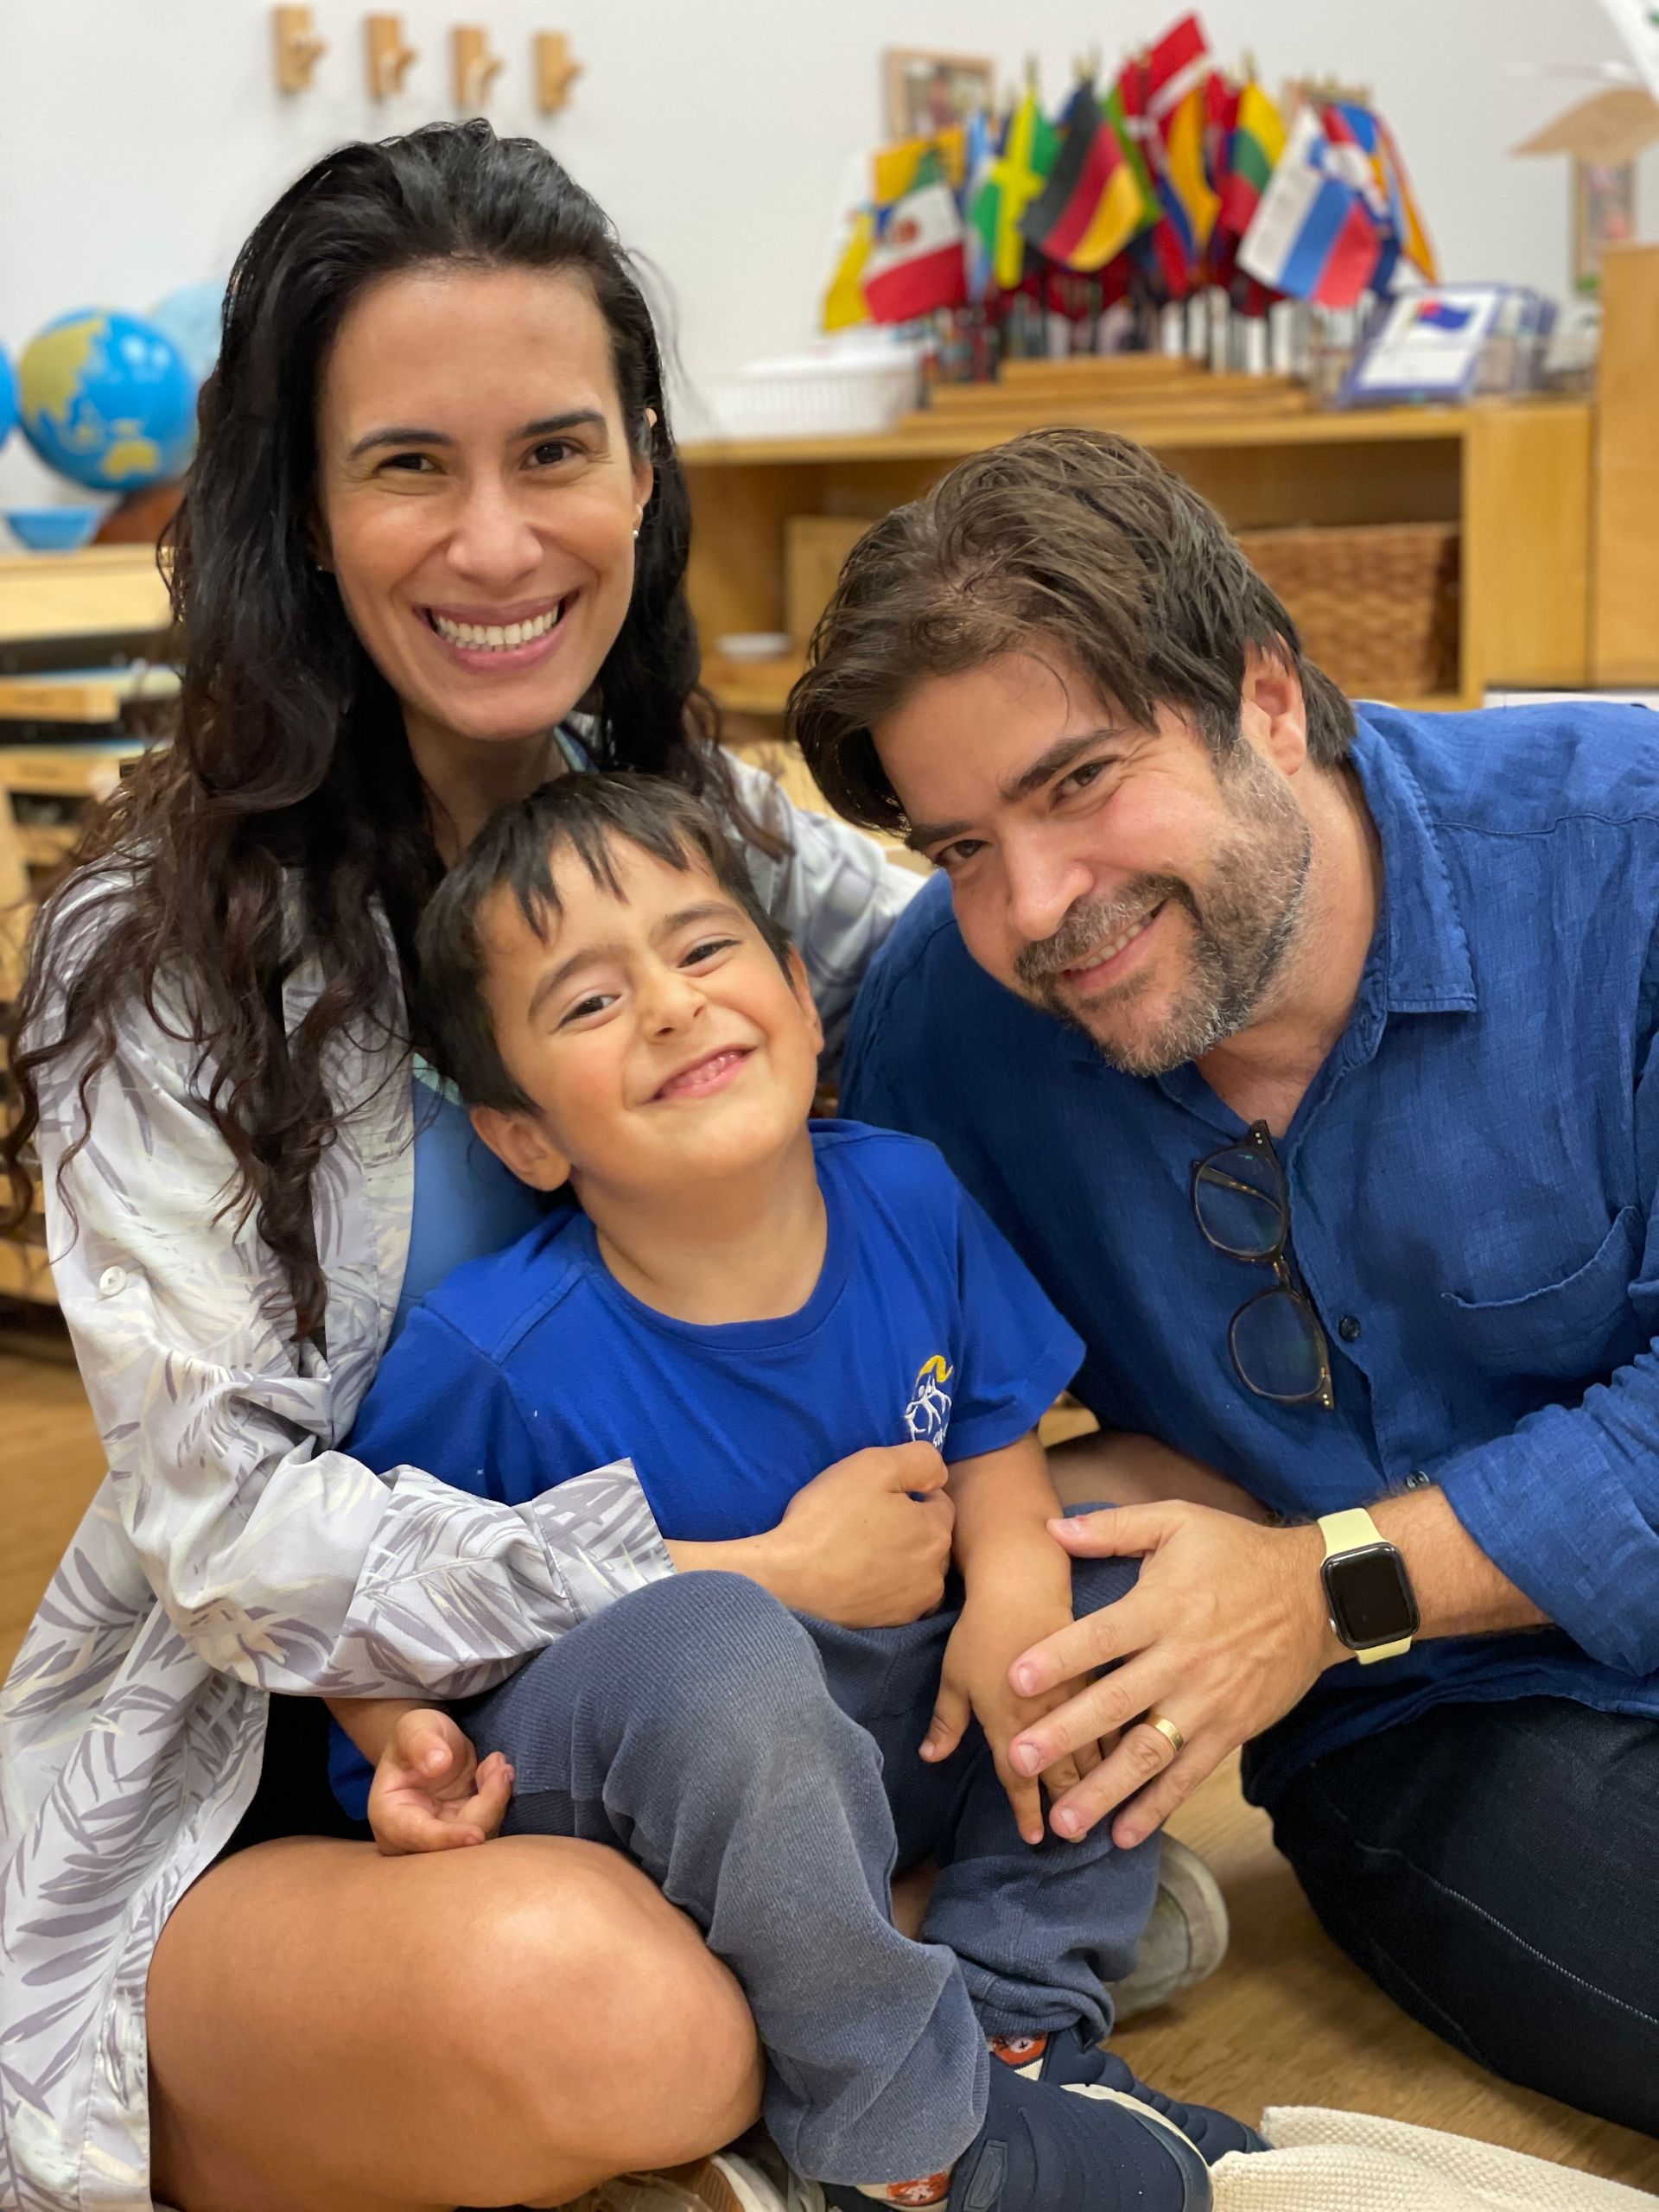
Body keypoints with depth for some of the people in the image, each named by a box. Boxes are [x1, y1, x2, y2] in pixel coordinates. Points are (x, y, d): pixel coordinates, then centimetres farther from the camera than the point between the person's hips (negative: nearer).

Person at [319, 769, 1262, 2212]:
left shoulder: (908, 1200, -10)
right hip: (606, 1803, -6)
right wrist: (406, 1737, -27)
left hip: (871, 1762, 6)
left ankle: (1025, 2022, -7)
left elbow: (995, 1421, 4)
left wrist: (1015, 1574, -16)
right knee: (714, 1640, -38)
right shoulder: (496, 1358, -23)